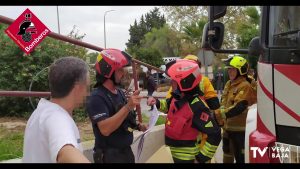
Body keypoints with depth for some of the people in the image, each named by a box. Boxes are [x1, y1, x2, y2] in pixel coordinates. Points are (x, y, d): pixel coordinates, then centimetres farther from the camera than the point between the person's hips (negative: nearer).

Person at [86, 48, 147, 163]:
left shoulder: (120, 93, 7)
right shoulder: (97, 97, -19)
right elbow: (105, 129, -29)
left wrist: (137, 126, 1)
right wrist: (128, 107, -33)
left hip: (126, 151, 8)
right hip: (110, 155, -8)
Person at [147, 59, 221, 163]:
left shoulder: (197, 106, -30)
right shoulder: (178, 97, -4)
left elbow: (214, 135, -28)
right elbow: (169, 105, 23)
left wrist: (201, 158, -22)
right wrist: (157, 103, 4)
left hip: (188, 158, -8)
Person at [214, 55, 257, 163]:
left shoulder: (245, 86, -19)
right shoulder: (228, 84, 10)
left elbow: (238, 108, -29)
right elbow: (223, 103, 15)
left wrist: (219, 114, -33)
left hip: (240, 129, -9)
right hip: (228, 127, 9)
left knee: (240, 157, -1)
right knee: (227, 153, 24)